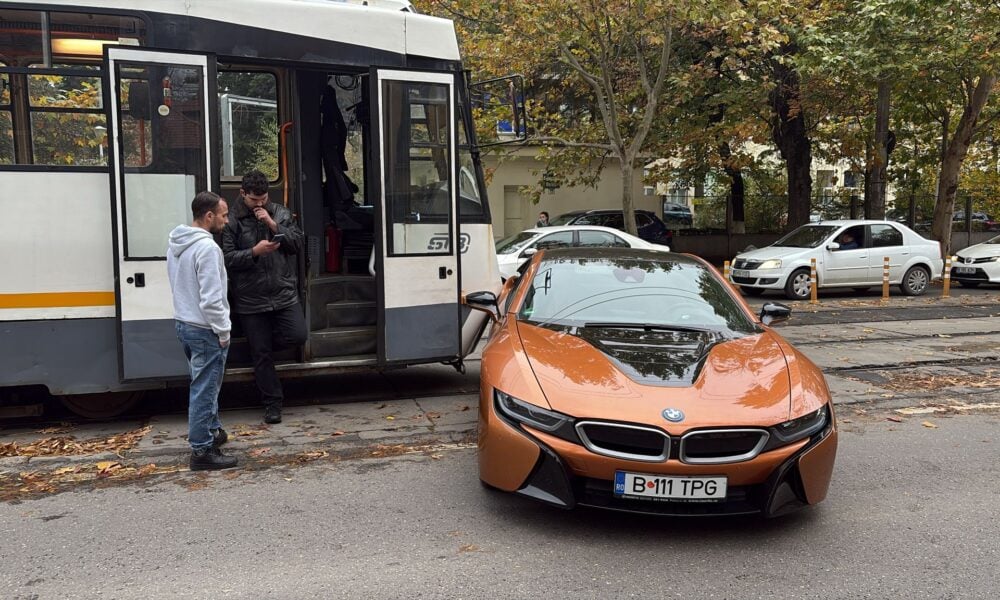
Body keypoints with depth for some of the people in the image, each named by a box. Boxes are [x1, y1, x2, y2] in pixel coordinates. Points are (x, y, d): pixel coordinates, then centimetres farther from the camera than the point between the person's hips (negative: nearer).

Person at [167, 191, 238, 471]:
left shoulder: (176, 243, 10)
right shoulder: (207, 247, -21)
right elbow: (211, 298, -24)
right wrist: (223, 332, -15)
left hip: (183, 322, 10)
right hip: (204, 328, -10)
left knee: (204, 383, 23)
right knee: (204, 389, -2)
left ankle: (212, 430, 37)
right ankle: (202, 451, 5)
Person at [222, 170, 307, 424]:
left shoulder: (281, 213, 7)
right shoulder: (232, 221, -2)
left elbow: (298, 243, 0)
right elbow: (227, 259, -7)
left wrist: (274, 225, -12)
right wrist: (254, 252, -20)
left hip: (284, 294, 2)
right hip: (251, 300, -2)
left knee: (298, 336, -10)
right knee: (261, 354, 4)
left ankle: (263, 342, 21)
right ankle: (272, 402, 17)